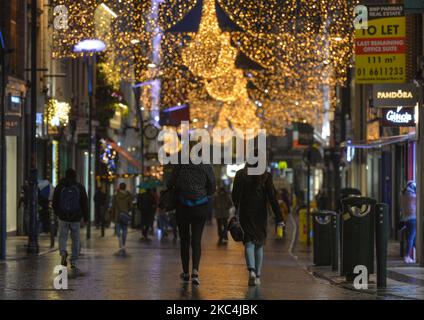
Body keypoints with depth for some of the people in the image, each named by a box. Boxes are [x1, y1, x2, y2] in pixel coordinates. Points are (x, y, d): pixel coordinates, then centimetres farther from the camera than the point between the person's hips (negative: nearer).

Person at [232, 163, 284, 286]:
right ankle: (257, 276, 13)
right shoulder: (266, 176, -4)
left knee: (249, 243, -1)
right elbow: (272, 198, -7)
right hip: (260, 214, 1)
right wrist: (279, 218, -6)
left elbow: (235, 196, 0)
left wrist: (236, 211, 14)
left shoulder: (240, 175, -2)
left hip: (245, 213, -1)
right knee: (259, 244, 12)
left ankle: (251, 270, -25)